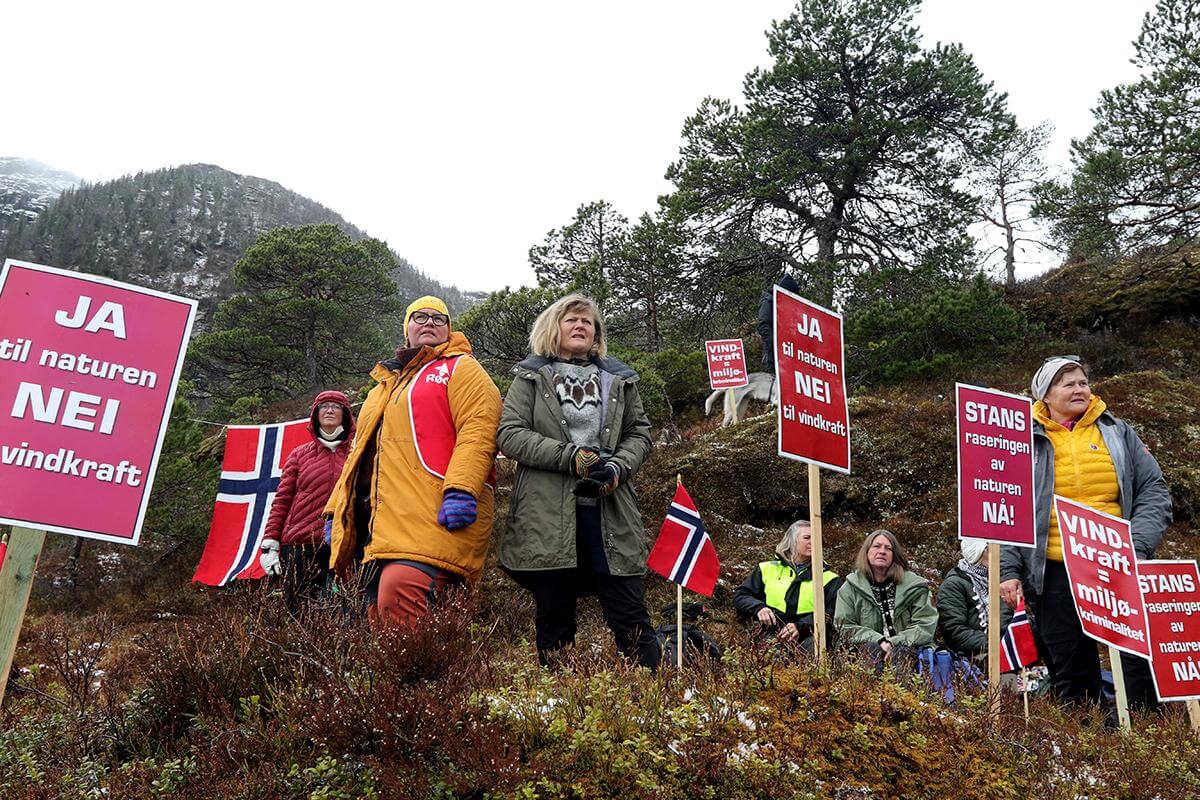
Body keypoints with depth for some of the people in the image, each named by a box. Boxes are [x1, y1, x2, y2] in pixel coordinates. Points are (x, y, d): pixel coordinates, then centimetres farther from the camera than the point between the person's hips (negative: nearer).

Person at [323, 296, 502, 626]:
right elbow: (362, 451, 34)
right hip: (381, 523, 8)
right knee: (379, 613, 2)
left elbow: (478, 429, -9)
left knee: (398, 592, -28)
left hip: (433, 515, -8)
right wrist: (336, 510, 25)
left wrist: (461, 489, -23)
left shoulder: (461, 368, 8)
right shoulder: (385, 383, 31)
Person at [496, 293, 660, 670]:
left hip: (609, 512, 1)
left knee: (629, 613, 0)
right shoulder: (530, 377, 9)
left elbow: (639, 434, 16)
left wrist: (618, 467, -6)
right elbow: (509, 433, -2)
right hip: (548, 514, -1)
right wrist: (569, 456, -13)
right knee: (554, 615, 7)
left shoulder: (619, 379, 17)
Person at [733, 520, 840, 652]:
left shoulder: (828, 578, 18)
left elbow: (832, 615, 3)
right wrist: (758, 608, -5)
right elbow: (740, 596, 19)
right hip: (768, 634, 0)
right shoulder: (767, 569, 21)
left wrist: (801, 626, -14)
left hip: (806, 637, 0)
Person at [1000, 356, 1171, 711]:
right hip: (1054, 571, -1)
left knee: (1140, 655, -1)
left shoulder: (1117, 432, 12)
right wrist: (1009, 571, -4)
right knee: (1070, 669, 5)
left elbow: (1154, 492, 9)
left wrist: (1137, 547, -7)